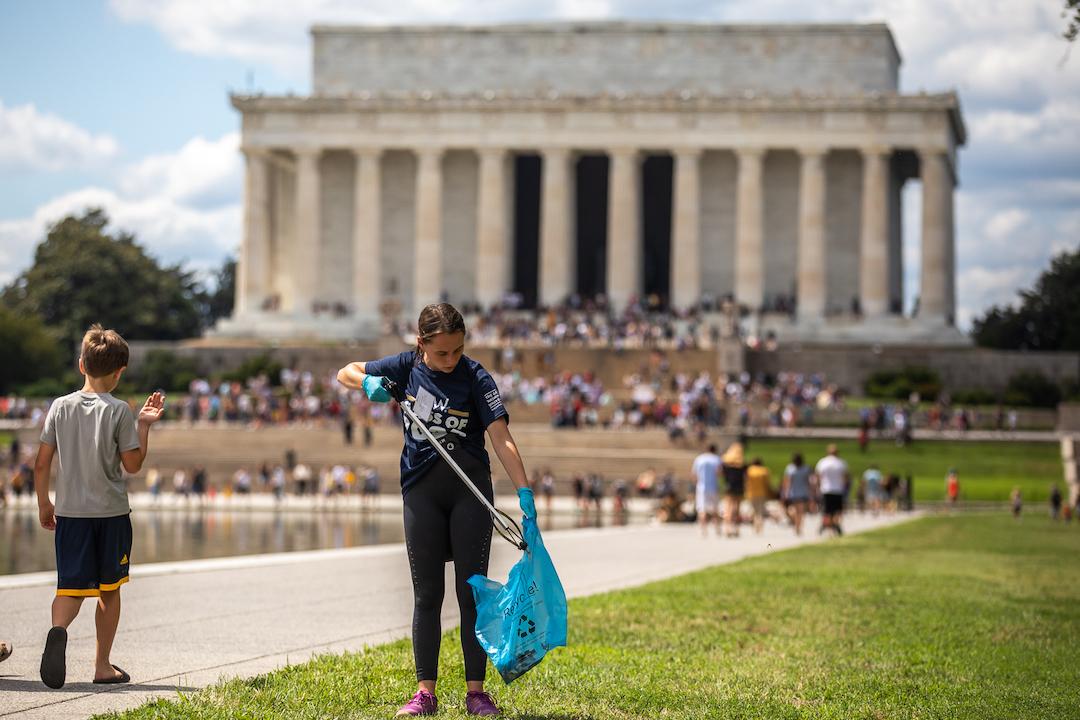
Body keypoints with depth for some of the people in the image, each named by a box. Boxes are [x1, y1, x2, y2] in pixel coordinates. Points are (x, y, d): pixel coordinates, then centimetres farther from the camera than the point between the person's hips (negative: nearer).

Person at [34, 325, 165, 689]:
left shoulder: (60, 406, 1)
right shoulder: (119, 411, -8)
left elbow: (41, 462, 2)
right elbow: (132, 465, -5)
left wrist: (43, 503, 13)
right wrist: (144, 425, 3)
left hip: (70, 511, 2)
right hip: (111, 512, -2)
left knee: (71, 585, 1)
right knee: (109, 590, 12)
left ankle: (58, 630, -32)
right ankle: (103, 665, 15)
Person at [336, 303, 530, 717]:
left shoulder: (475, 378, -13)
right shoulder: (407, 368, -2)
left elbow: (501, 438, -20)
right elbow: (345, 373, 9)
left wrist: (525, 492, -31)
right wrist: (368, 383, -14)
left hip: (470, 489, -3)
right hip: (421, 491, 3)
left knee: (472, 592, 0)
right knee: (427, 594, 5)